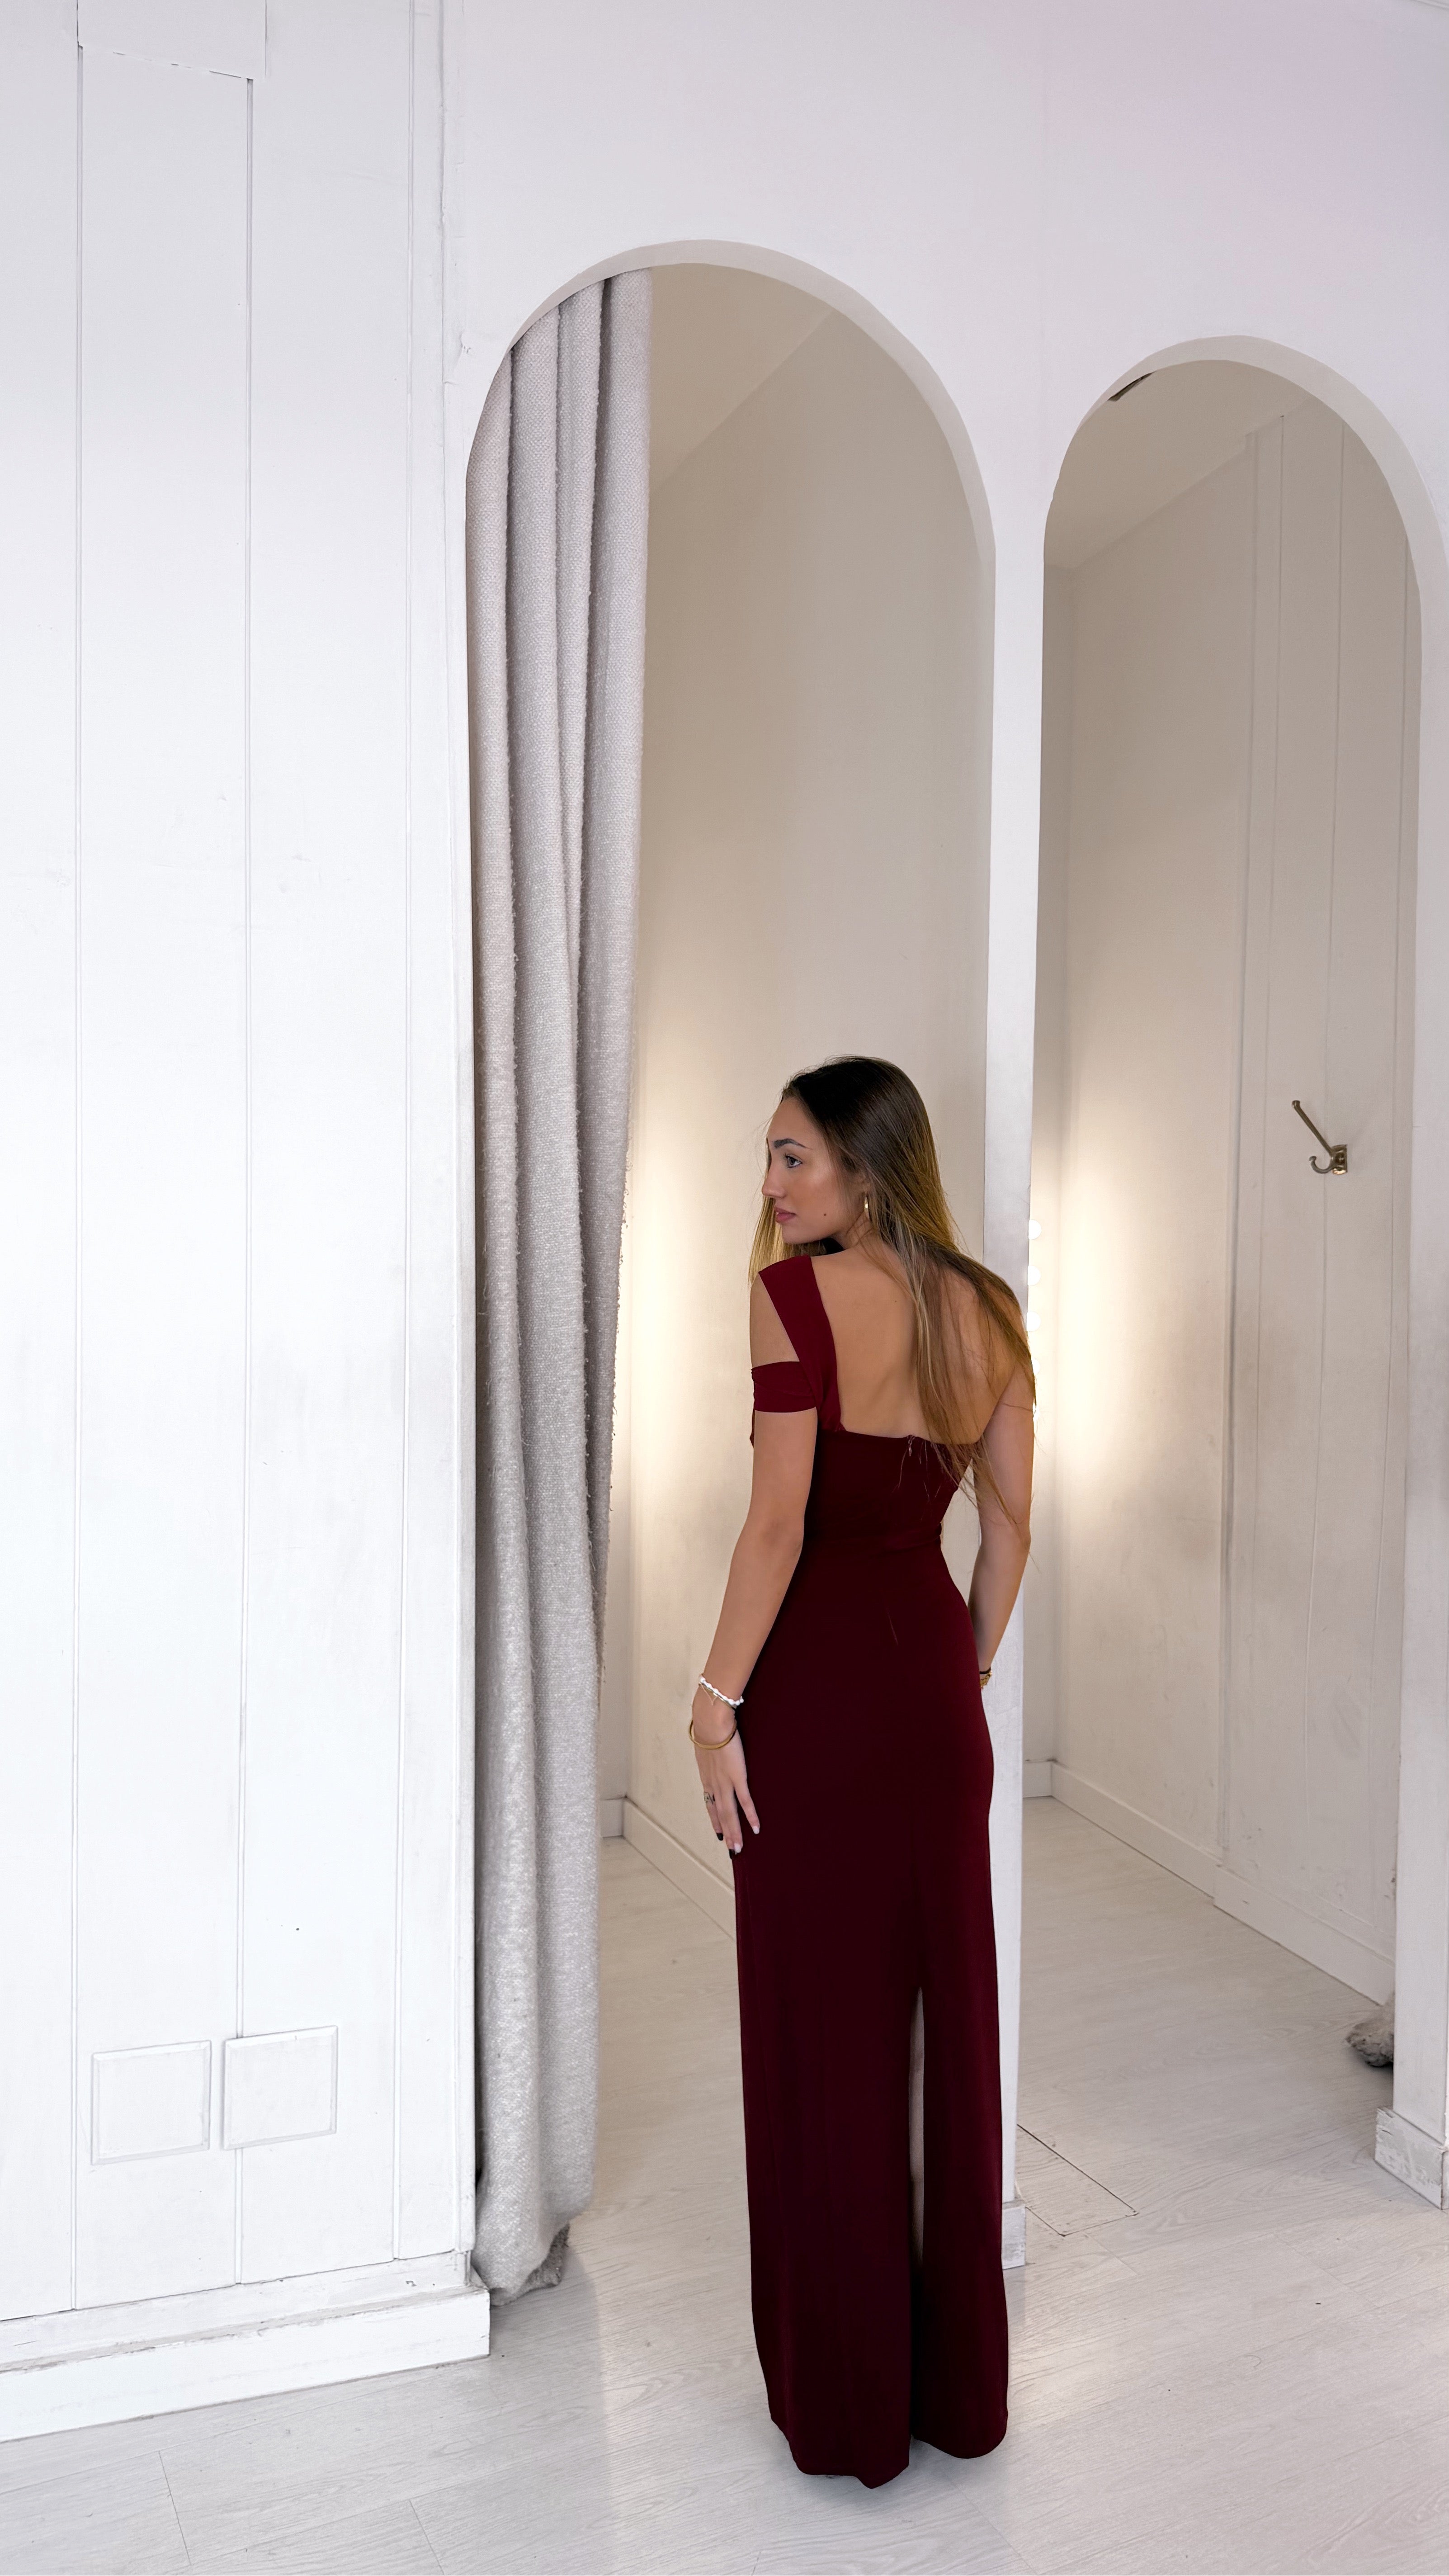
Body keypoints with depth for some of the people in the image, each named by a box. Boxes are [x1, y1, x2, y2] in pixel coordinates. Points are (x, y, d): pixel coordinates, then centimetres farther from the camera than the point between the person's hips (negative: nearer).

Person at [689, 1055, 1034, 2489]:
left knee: (823, 2027, 7)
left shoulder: (798, 1290, -13)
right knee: (945, 2009, 16)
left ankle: (848, 2402, 23)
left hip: (820, 1674, -6)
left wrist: (716, 1704, -11)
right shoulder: (984, 1309, 6)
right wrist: (967, 1671, 17)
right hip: (934, 1670, 6)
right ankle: (959, 2384, 31)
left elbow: (779, 1523, -19)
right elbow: (1010, 1525, 8)